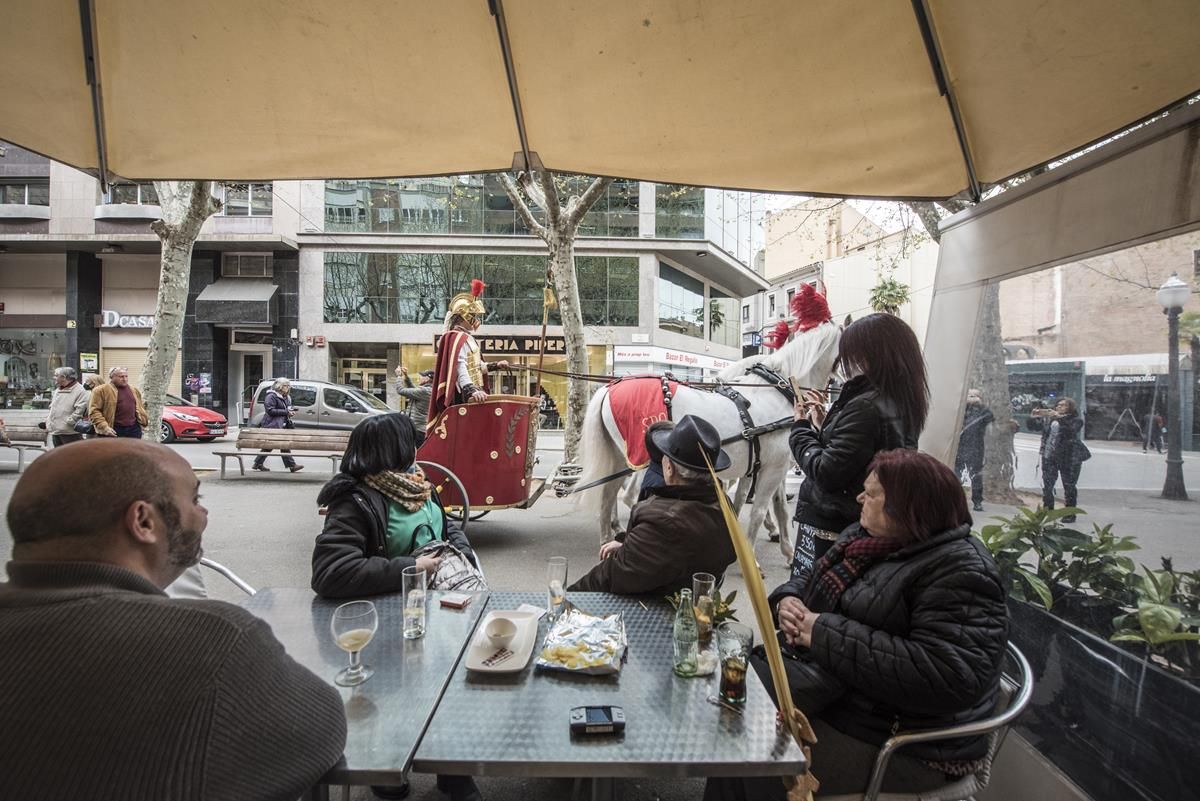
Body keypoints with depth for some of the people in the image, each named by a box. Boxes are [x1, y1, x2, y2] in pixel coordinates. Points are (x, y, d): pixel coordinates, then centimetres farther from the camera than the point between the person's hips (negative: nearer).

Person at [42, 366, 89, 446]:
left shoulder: (80, 391, -11)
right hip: (55, 431, 9)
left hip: (70, 432, -9)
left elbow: (79, 410, -19)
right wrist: (48, 423, 14)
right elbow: (52, 408, 25)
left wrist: (67, 423, -19)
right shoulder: (57, 390, 19)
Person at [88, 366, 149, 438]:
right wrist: (104, 427, -17)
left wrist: (146, 420, 12)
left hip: (134, 430, 5)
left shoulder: (134, 390, 16)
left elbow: (140, 408, 26)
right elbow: (94, 410, -8)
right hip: (113, 431, -5)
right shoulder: (101, 390, -3)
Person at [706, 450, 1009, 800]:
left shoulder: (960, 572, -20)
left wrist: (827, 633, -27)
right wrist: (787, 600, -8)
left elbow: (949, 678, -30)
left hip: (893, 738, -8)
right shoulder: (863, 537, 7)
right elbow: (815, 588, 18)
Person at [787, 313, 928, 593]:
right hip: (862, 529, 9)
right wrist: (824, 422, 9)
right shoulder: (901, 405, 8)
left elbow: (825, 473, -22)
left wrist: (801, 427, -9)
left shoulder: (865, 407, -22)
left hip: (829, 529, -9)